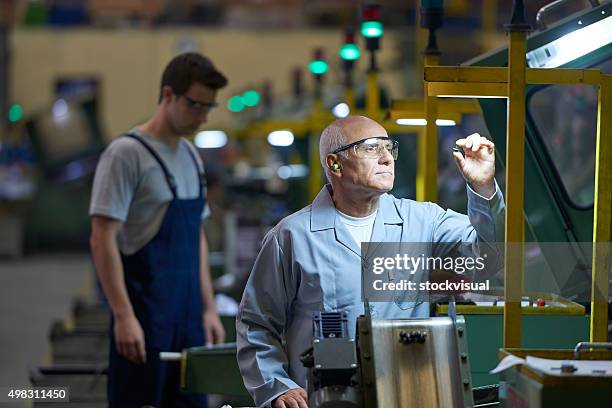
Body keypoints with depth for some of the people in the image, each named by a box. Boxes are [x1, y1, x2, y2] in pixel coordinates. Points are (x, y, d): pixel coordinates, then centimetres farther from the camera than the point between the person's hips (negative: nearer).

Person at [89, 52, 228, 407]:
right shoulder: (127, 154, -12)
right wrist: (123, 316, -20)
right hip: (146, 317, -8)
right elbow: (103, 239, -16)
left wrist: (209, 308, 16)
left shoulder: (191, 157, 14)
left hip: (187, 318, 8)